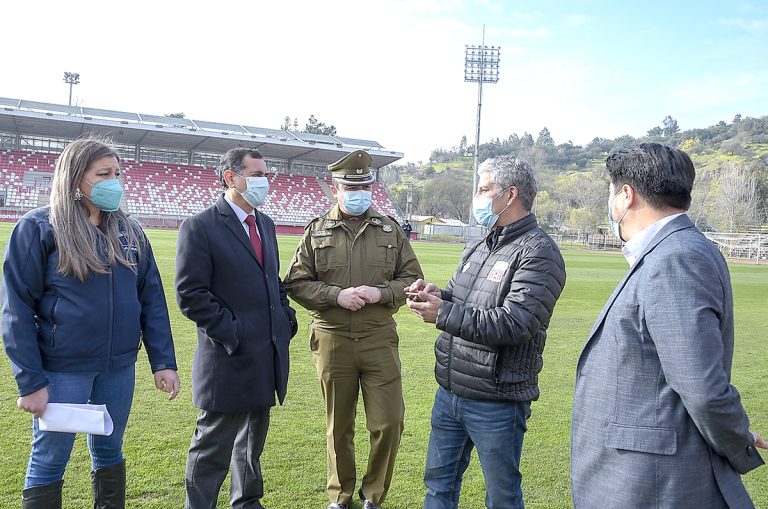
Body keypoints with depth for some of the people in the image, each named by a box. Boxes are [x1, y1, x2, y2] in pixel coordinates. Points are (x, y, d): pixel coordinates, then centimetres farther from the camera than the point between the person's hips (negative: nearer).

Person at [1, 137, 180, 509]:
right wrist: (30, 380, -13)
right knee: (48, 462, 8)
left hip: (119, 366, 4)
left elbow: (152, 299, 6)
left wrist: (163, 361, 1)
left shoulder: (129, 231, 6)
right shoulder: (38, 228, -8)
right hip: (62, 368, -4)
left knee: (109, 453, 17)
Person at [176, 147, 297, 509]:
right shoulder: (200, 227, -11)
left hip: (268, 355, 8)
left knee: (252, 440, 22)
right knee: (213, 446, 4)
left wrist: (286, 317, 7)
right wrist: (232, 334, -18)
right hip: (229, 359, -7)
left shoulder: (265, 224, 12)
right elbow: (190, 295, -16)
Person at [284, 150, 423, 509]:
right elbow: (296, 283, 1)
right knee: (338, 425, 12)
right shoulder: (316, 232, 3)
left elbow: (411, 277, 6)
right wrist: (336, 295, -14)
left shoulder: (391, 230, 6)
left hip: (379, 338, 1)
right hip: (332, 340, 0)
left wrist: (381, 292, -12)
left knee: (389, 422, 1)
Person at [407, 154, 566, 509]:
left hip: (496, 402, -8)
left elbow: (514, 324, -25)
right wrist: (437, 295, -5)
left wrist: (444, 314, -23)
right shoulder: (477, 249, 11)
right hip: (449, 392, 8)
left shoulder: (538, 253, -16)